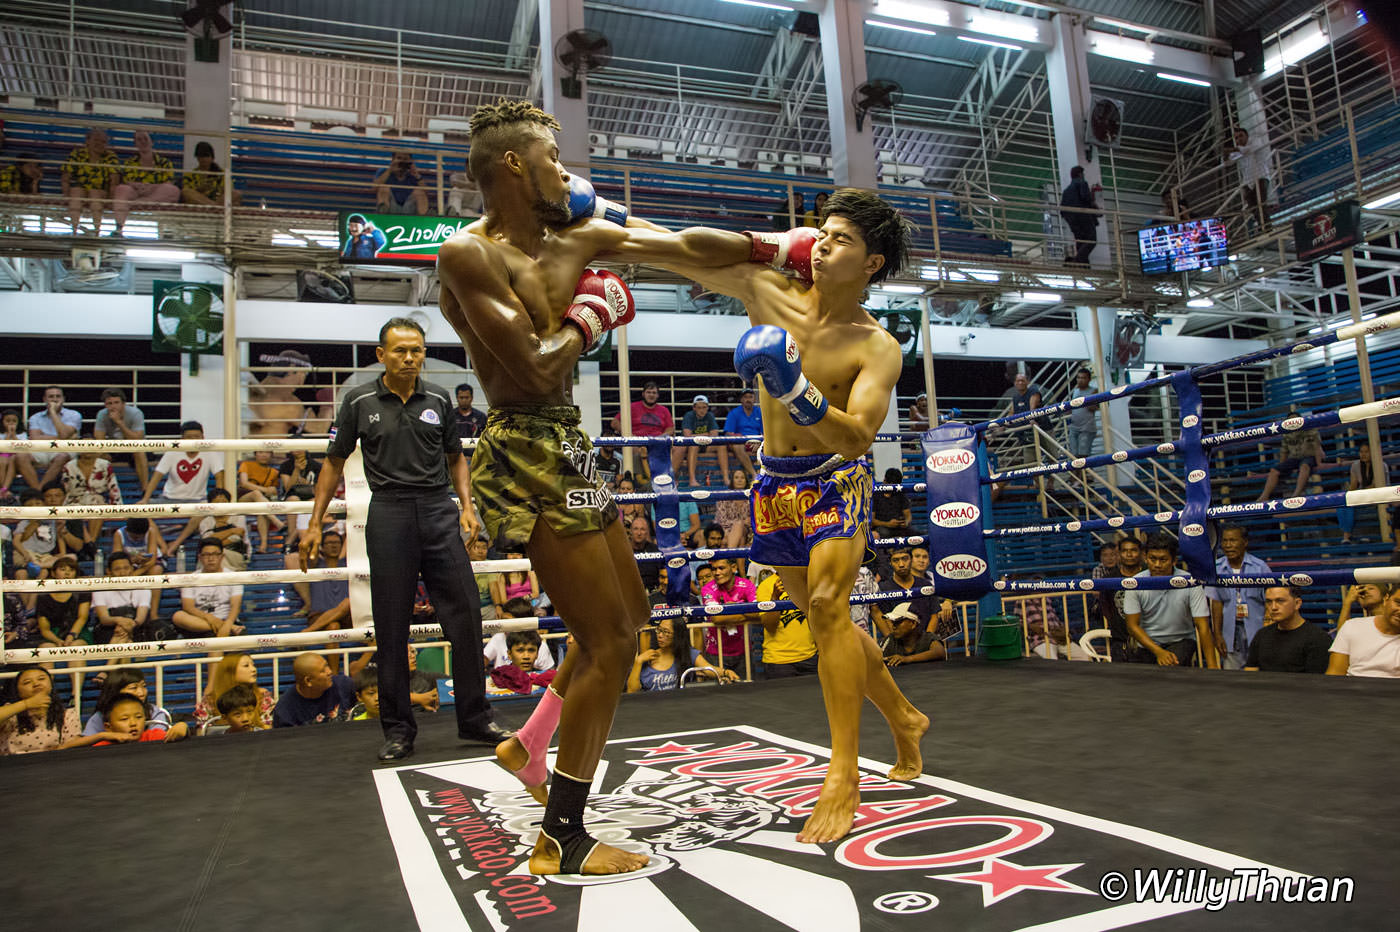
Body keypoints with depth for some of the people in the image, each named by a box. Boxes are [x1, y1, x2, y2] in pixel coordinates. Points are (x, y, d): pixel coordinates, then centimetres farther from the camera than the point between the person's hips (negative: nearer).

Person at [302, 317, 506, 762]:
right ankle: (398, 728, 14)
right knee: (392, 626, 2)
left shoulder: (438, 399, 9)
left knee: (465, 615, -1)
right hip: (389, 512, -2)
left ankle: (474, 718, 13)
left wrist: (467, 506, 4)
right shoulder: (359, 401, 3)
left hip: (439, 511, 2)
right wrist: (315, 523, 6)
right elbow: (335, 462, 10)